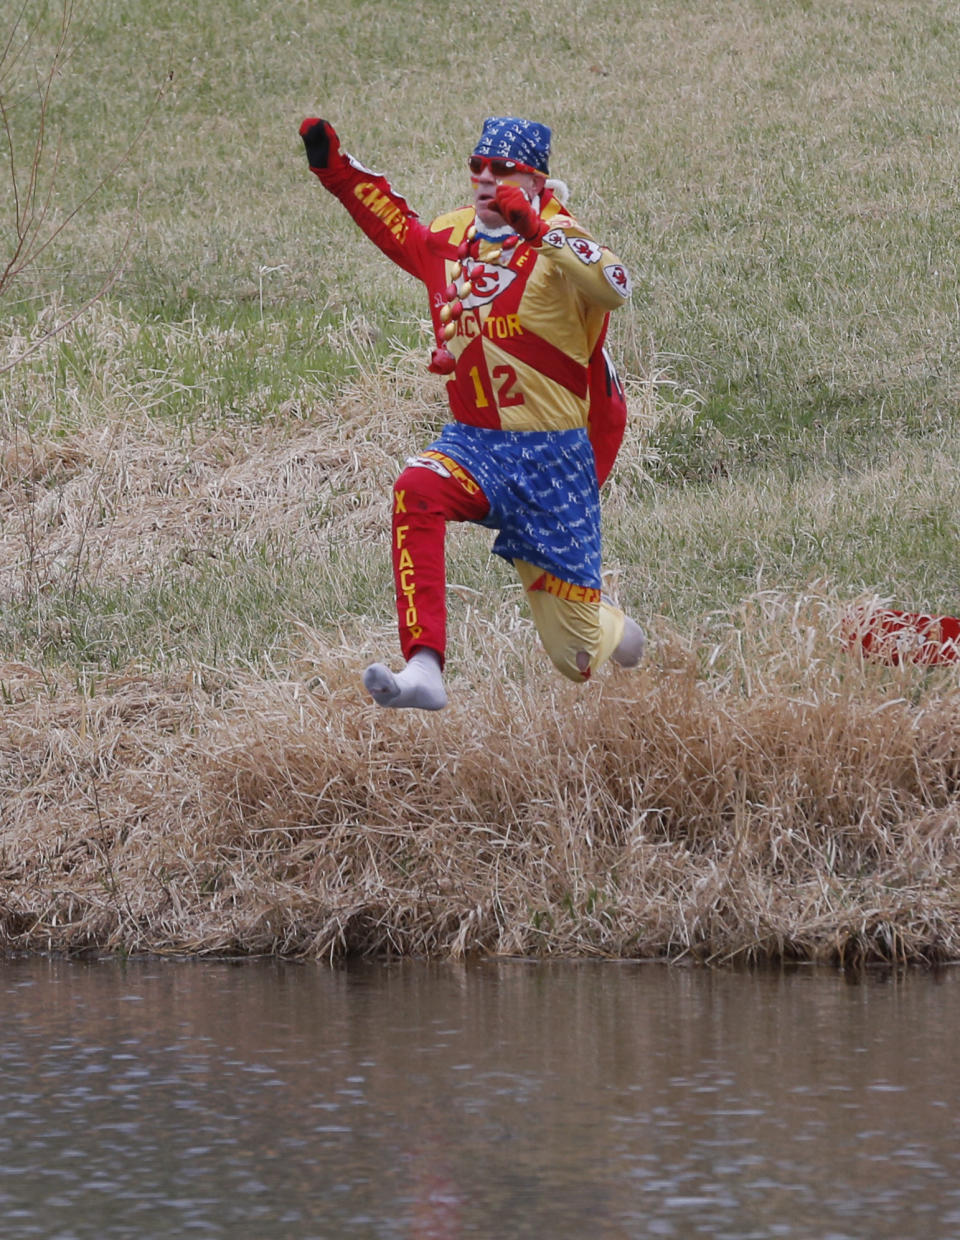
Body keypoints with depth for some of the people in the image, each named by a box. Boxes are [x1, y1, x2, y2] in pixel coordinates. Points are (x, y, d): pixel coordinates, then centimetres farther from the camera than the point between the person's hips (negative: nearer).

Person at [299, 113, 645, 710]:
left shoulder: (557, 240, -13)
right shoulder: (449, 237, 6)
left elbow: (615, 287, -34)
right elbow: (394, 222, 28)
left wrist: (538, 231, -44)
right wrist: (336, 167, 18)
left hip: (554, 457, -5)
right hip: (474, 443, 5)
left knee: (578, 654, 0)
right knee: (416, 491, -32)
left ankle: (620, 635, 41)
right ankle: (424, 670, -38)